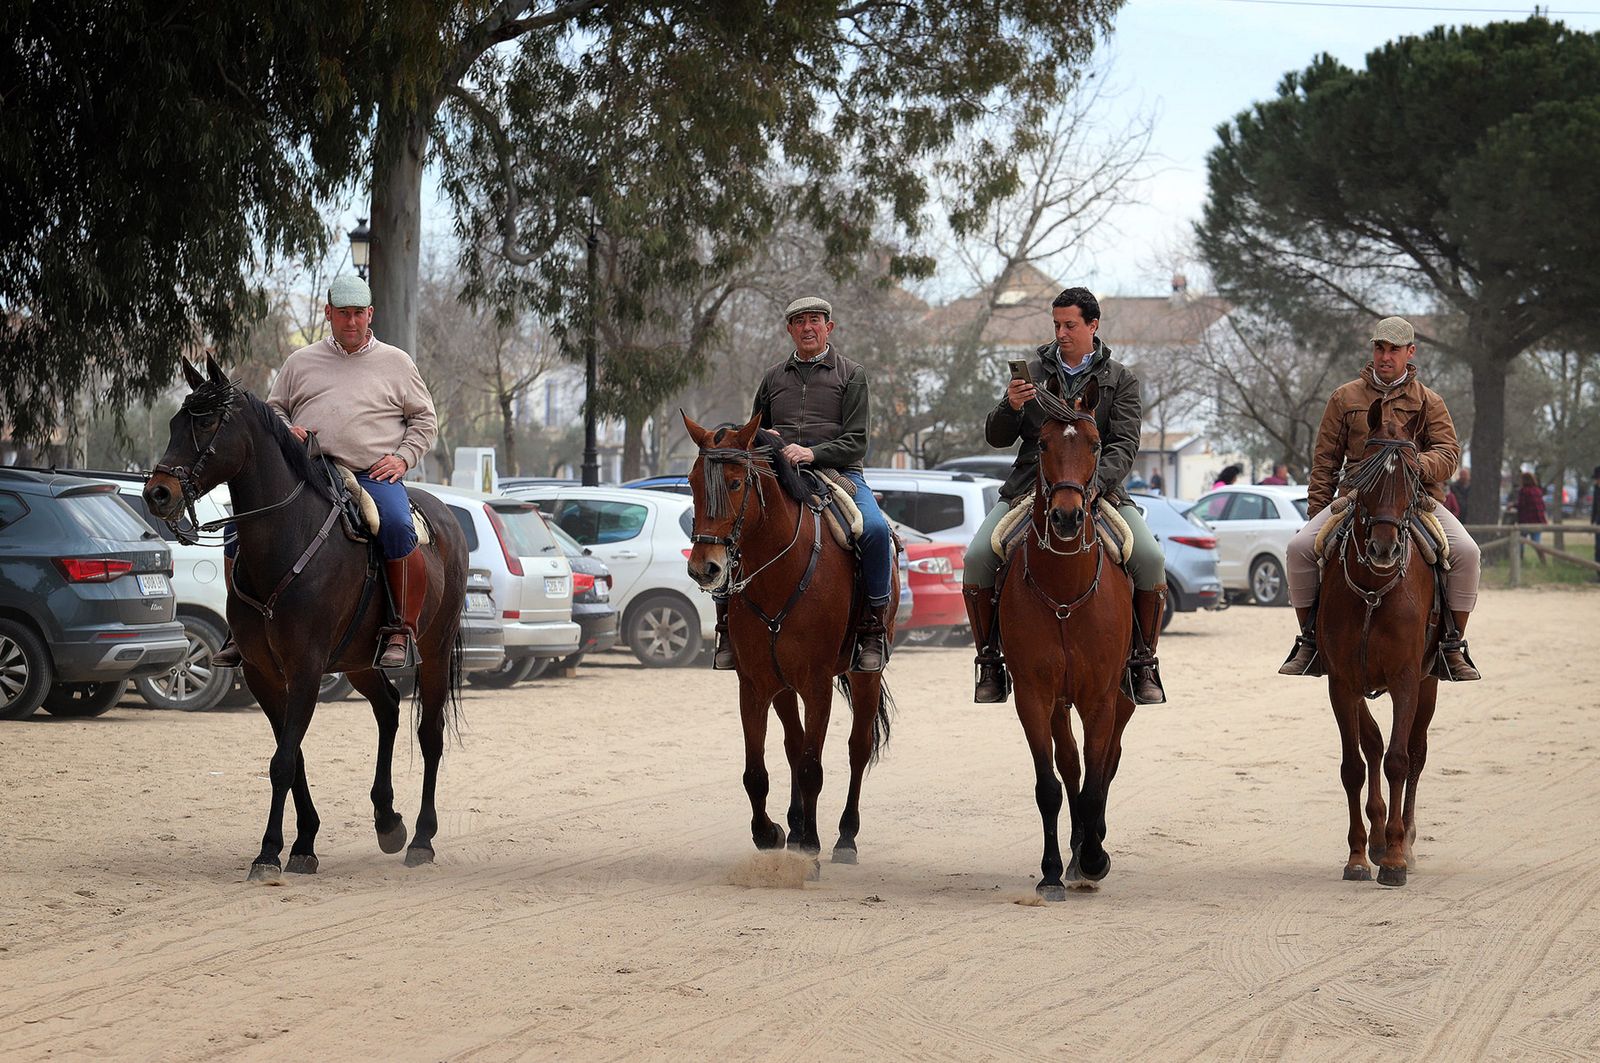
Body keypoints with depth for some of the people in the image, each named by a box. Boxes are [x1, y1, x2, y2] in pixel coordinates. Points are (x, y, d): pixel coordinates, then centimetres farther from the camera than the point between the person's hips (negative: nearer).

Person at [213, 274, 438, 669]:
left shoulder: (396, 362, 13)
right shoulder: (301, 362, 17)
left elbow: (424, 419, 14)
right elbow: (273, 408, 23)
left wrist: (402, 458, -3)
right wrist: (283, 430, 0)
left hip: (373, 475, -2)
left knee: (397, 529, -34)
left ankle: (404, 632, -22)